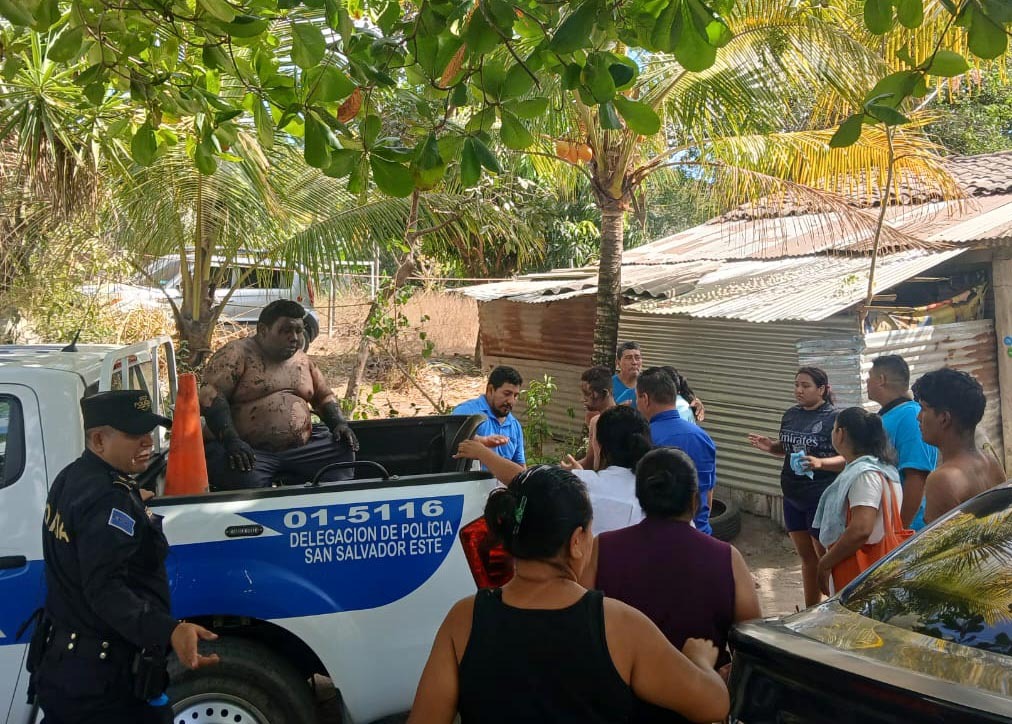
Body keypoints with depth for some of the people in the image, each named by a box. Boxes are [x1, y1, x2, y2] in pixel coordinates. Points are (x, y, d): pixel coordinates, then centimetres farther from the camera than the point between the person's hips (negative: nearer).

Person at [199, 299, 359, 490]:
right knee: (246, 478, -36)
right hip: (250, 451, -6)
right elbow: (210, 395, -14)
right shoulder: (237, 354, -4)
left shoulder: (303, 360, 16)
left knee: (343, 451, -11)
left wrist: (339, 423, 4)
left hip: (300, 449, 6)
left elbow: (324, 395, 25)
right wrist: (231, 440, -25)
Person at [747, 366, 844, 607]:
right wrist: (770, 446, -1)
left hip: (820, 499, -7)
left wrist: (820, 462, -33)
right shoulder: (791, 415, 7)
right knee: (806, 556, 17)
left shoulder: (833, 418, -14)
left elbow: (847, 459, -17)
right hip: (793, 497, 7)